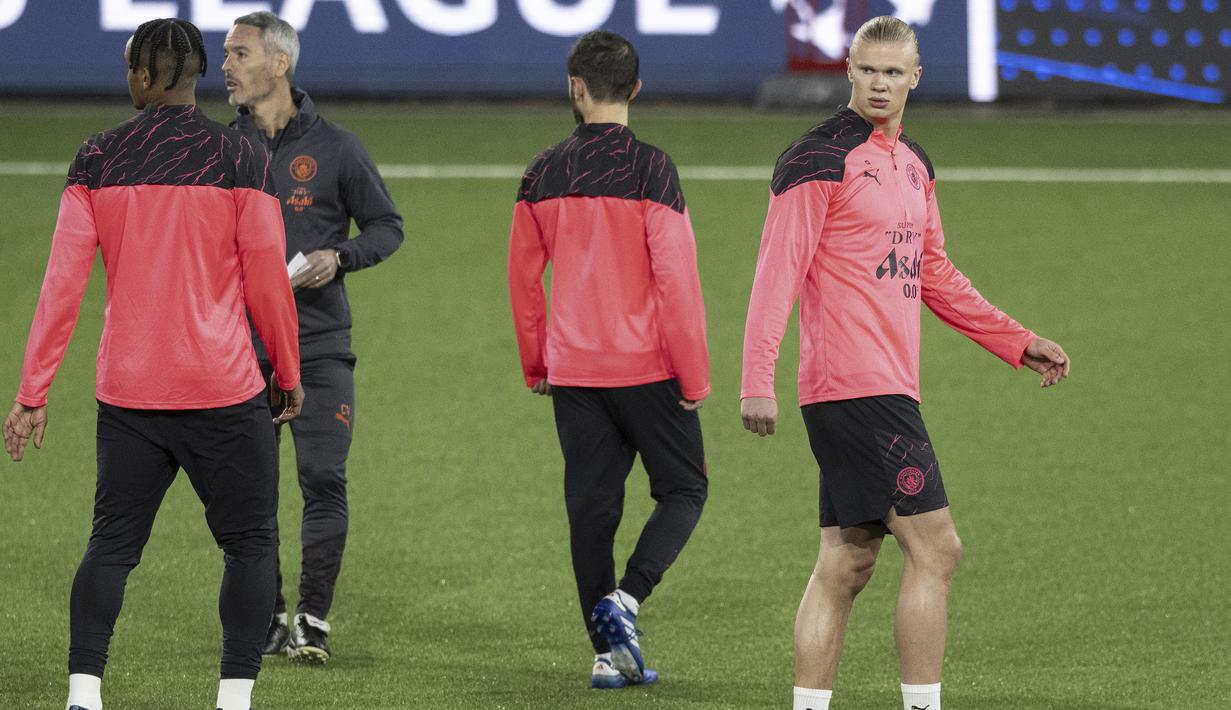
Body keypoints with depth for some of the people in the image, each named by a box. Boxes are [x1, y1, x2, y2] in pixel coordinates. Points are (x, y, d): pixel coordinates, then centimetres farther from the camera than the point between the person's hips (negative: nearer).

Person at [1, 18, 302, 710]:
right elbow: (267, 280, -4)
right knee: (251, 542, 8)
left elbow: (63, 282, -1)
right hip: (222, 388, -3)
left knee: (112, 543, 10)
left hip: (128, 393, 3)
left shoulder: (97, 159, 1)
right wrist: (289, 374, 10)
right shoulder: (240, 157, -5)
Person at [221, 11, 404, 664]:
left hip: (320, 346, -2)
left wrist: (339, 257, -11)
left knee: (324, 482, -7)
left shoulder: (334, 147, 0)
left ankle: (313, 621, 2)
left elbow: (386, 225, 7)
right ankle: (267, 617, 15)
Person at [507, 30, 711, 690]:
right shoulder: (649, 169, -11)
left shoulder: (543, 173, 3)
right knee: (683, 489, 10)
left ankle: (608, 651, 7)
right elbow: (675, 277, -13)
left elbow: (522, 275, 10)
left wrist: (536, 364, 22)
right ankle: (625, 599, -11)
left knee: (591, 508, 8)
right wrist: (694, 377, -7)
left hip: (572, 369, 4)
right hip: (646, 365, -4)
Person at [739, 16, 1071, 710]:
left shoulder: (915, 165, 18)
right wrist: (757, 381, -20)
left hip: (887, 387, 9)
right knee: (935, 547, -10)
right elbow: (778, 270, -13)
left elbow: (933, 275, 28)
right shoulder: (822, 159, -9)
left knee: (847, 563, 8)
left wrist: (1019, 342, 26)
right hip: (857, 389, -9)